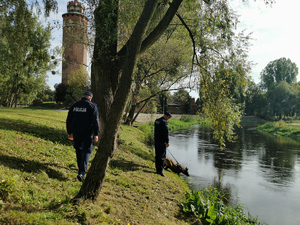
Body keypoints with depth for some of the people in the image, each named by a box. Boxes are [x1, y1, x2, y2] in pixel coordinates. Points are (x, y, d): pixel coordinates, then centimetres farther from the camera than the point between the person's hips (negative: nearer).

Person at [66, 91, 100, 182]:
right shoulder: (92, 106, -7)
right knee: (86, 152, 1)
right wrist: (96, 134, -11)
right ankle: (81, 173, -12)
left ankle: (81, 169, 32)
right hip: (87, 134, -4)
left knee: (79, 150, 20)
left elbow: (69, 120, 13)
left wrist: (69, 132, 20)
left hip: (76, 133, 5)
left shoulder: (74, 105, 8)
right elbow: (95, 121, -13)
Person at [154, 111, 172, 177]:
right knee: (162, 156, -4)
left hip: (156, 141, 9)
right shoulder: (164, 122, -17)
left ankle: (157, 169, 22)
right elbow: (166, 133, -18)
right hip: (162, 142, -9)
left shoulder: (157, 121, 11)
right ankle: (160, 170, -5)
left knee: (157, 155, 14)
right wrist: (167, 142, -12)